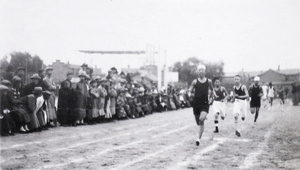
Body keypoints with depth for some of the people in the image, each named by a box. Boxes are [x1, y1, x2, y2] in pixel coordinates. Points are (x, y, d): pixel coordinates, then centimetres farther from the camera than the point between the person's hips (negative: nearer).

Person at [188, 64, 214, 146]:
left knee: (201, 119, -24)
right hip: (196, 103, 2)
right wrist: (189, 94, -18)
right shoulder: (195, 82, 3)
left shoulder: (209, 81, 4)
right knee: (199, 123, 9)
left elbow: (211, 89, 21)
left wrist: (210, 98, 12)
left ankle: (198, 139, -18)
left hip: (205, 103, -2)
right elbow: (190, 91, 3)